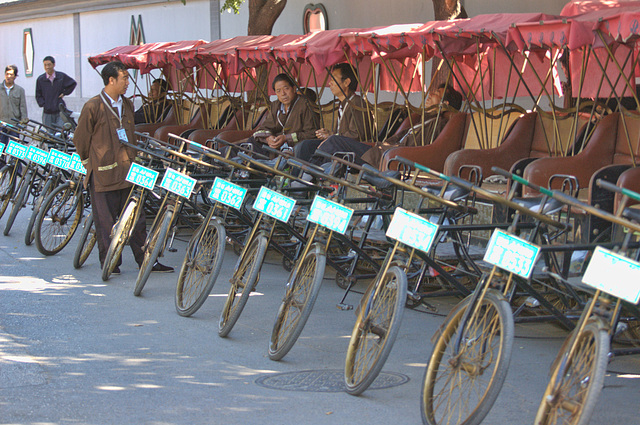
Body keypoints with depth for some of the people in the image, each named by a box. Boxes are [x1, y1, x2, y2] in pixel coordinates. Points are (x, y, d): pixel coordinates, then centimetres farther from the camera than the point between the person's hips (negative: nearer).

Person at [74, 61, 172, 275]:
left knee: (136, 218, 8)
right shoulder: (93, 107, -9)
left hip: (127, 171, 6)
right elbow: (80, 139, -1)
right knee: (106, 221, 2)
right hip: (104, 173, -6)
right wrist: (91, 163, 8)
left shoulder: (127, 105, 12)